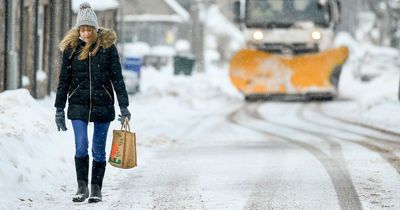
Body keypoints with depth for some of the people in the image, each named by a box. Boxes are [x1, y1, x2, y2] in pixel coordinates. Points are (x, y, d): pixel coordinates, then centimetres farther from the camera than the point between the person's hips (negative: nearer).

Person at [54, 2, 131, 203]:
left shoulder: (107, 47, -1)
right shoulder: (71, 48, 2)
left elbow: (117, 78, 0)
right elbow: (64, 80, 7)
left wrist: (124, 106, -4)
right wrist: (59, 109, 5)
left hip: (103, 104, 0)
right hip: (78, 104, 0)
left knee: (99, 150, 4)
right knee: (81, 147, -9)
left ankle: (96, 188, 14)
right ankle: (82, 187, 2)